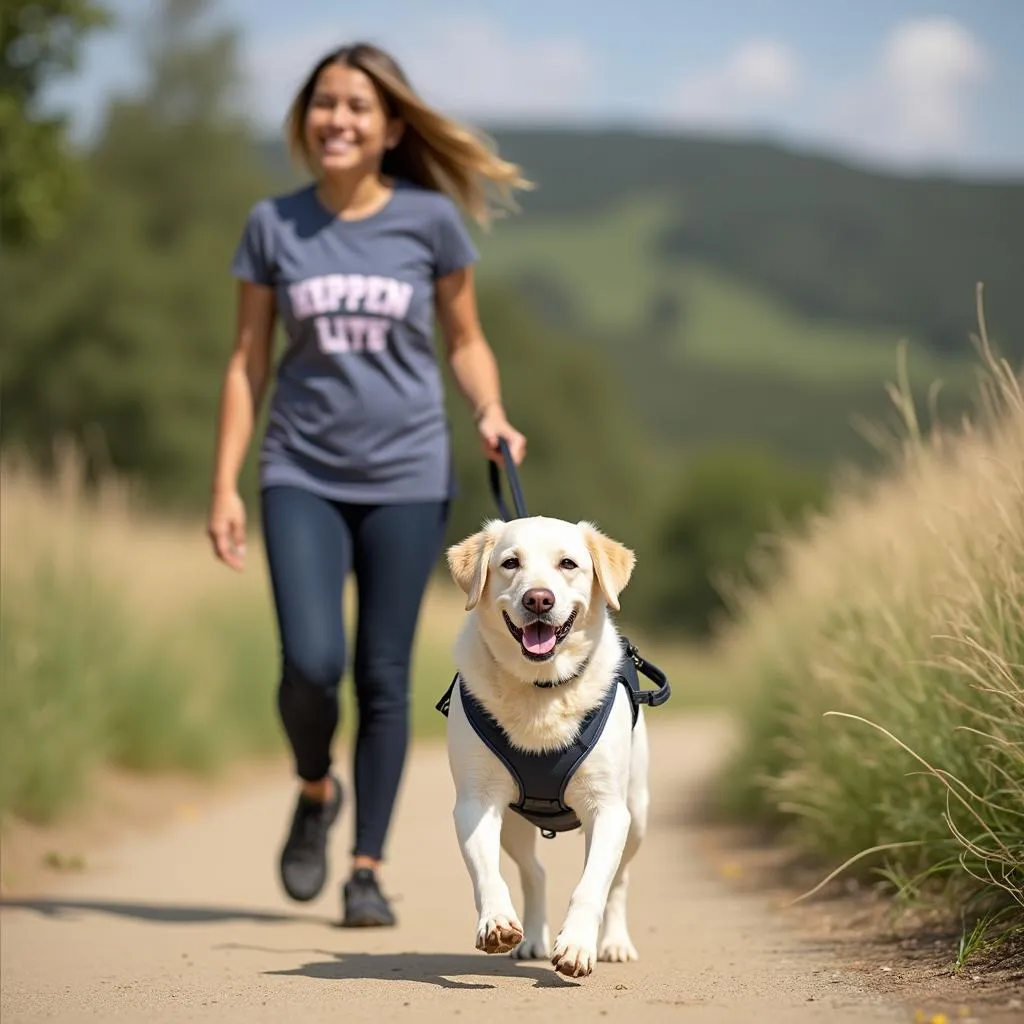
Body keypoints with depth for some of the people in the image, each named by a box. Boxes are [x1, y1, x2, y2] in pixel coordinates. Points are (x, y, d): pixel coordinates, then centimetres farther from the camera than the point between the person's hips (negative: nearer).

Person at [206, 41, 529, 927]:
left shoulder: (430, 220, 0)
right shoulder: (274, 225, 3)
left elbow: (465, 342, 10)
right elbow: (247, 362, 7)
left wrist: (493, 416, -9)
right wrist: (225, 486, 2)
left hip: (407, 478, 0)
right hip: (302, 476, 1)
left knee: (384, 675, 0)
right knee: (311, 663, -13)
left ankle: (369, 868, 11)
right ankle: (316, 791, 18)